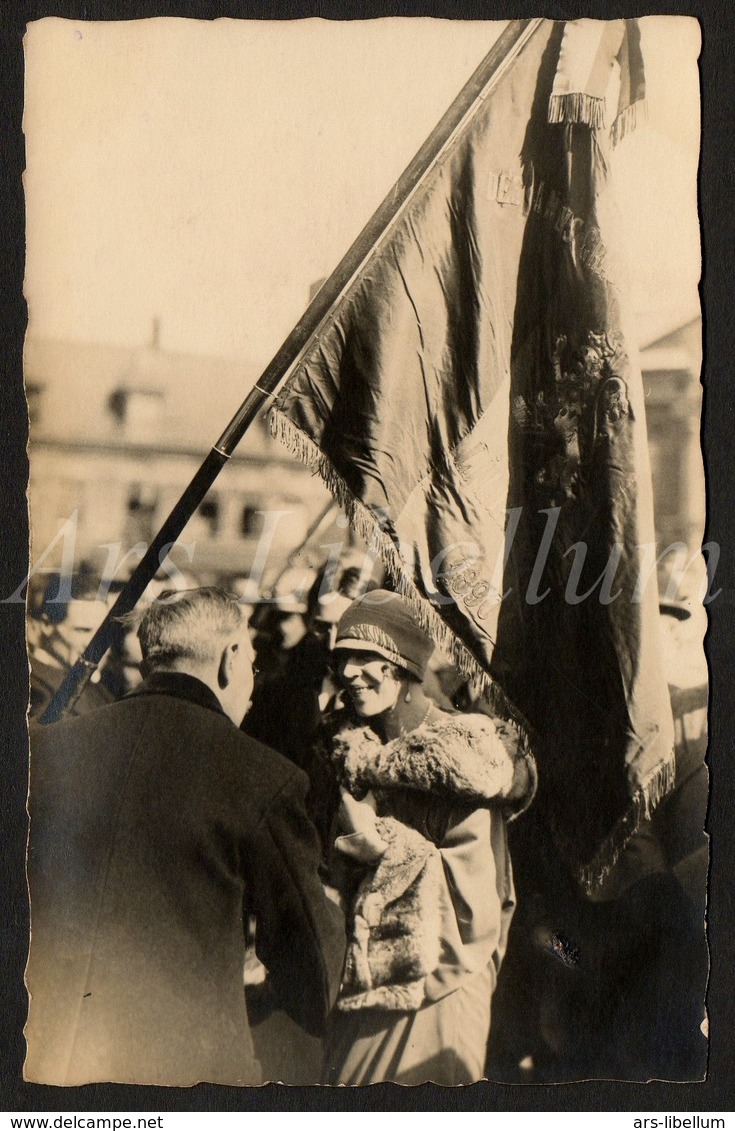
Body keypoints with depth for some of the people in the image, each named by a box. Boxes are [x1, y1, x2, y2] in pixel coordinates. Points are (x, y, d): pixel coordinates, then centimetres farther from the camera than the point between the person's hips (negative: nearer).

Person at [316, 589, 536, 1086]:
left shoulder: (459, 751, -13)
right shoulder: (343, 749, 5)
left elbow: (476, 899, -19)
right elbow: (334, 873, 11)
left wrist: (381, 841, -17)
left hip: (441, 996, -5)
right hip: (354, 989, 5)